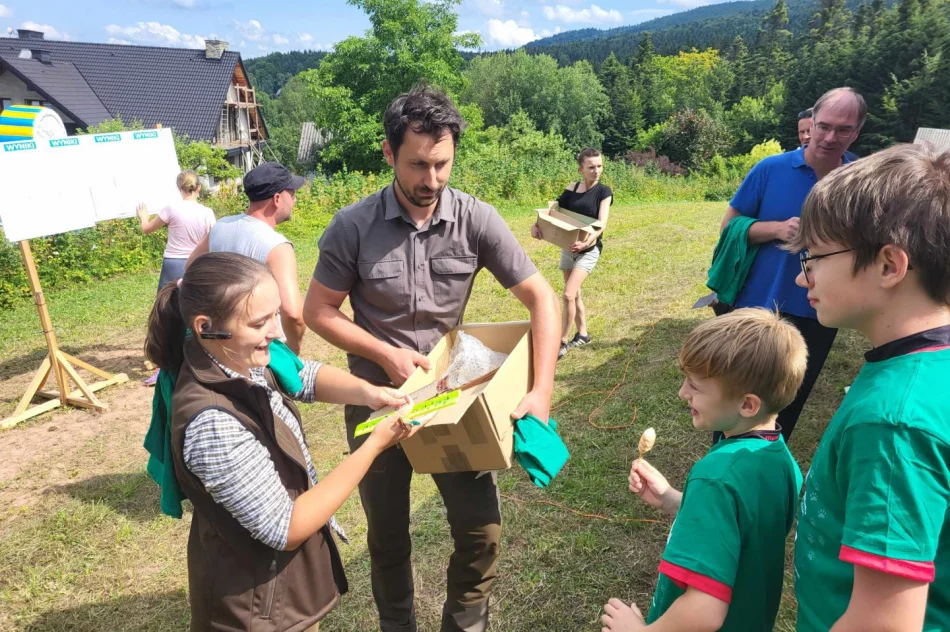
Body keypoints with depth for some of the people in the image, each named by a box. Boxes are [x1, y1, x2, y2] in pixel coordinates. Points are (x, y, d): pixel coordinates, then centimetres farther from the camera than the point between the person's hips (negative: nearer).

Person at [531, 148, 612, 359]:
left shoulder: (604, 192, -9)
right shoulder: (571, 189, 1)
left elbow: (602, 223, -20)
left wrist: (589, 239, -40)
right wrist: (536, 225, -18)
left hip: (589, 250, -5)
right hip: (568, 248, 5)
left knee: (568, 294, -16)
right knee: (575, 294, 15)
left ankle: (562, 342, -4)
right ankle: (582, 334, 33)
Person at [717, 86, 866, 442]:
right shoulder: (770, 169, -8)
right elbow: (729, 225, -3)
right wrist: (777, 229, -19)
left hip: (817, 317, 2)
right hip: (757, 309, -2)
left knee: (788, 405, 19)